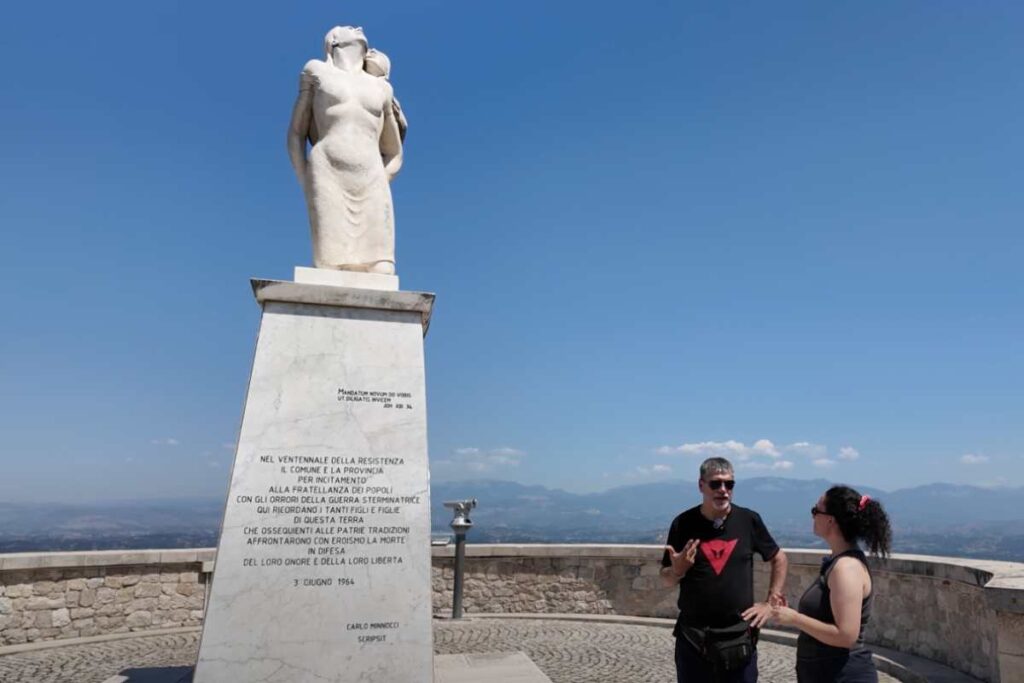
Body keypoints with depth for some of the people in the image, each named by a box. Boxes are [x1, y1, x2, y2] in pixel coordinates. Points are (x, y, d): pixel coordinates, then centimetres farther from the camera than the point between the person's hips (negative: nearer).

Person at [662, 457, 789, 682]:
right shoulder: (683, 523, -6)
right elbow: (667, 579, 2)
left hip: (739, 637, 1)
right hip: (693, 638, 0)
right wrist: (678, 569, -19)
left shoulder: (749, 520, -4)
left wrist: (771, 602, 6)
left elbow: (779, 559, 12)